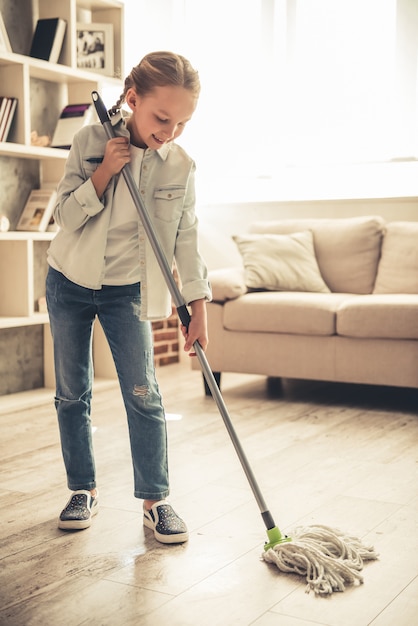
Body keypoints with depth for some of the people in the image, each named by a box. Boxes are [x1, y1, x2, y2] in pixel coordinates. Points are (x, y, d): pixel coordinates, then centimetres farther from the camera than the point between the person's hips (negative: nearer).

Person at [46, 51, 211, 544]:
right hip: (69, 282, 1)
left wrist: (198, 308, -7)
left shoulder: (181, 166, -9)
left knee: (144, 396, -4)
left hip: (127, 290, 0)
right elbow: (64, 216, -12)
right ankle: (83, 490, 23)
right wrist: (105, 171, -24)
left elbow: (186, 240, -4)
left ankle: (155, 500, 8)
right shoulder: (90, 141, -11)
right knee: (71, 393, 7)